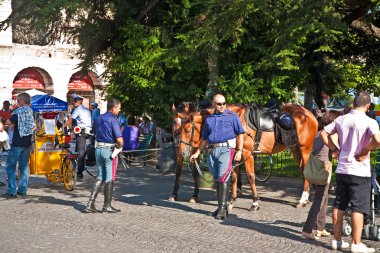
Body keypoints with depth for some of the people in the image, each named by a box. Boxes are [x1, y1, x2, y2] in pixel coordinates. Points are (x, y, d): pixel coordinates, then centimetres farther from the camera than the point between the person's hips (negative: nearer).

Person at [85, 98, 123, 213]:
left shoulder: (98, 119, 11)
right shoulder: (113, 120, -14)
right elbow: (119, 139, -20)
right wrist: (121, 147, -1)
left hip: (98, 148, 7)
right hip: (109, 150, -7)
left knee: (100, 177, 14)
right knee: (109, 178, 3)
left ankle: (90, 204, 7)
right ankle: (107, 206, 8)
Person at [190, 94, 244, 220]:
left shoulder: (232, 116, 5)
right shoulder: (209, 119, 17)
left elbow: (240, 134, 3)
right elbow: (204, 139, 22)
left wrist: (239, 151, -7)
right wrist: (197, 153, 15)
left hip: (226, 149, -5)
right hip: (212, 151, 5)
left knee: (222, 179, -13)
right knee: (217, 180, 10)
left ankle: (222, 209, -11)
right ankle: (221, 207, 19)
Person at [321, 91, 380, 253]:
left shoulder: (341, 120, 4)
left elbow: (324, 133, 11)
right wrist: (365, 151, -13)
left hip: (341, 169, 6)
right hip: (360, 171, -5)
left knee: (339, 205, 12)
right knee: (358, 208, 1)